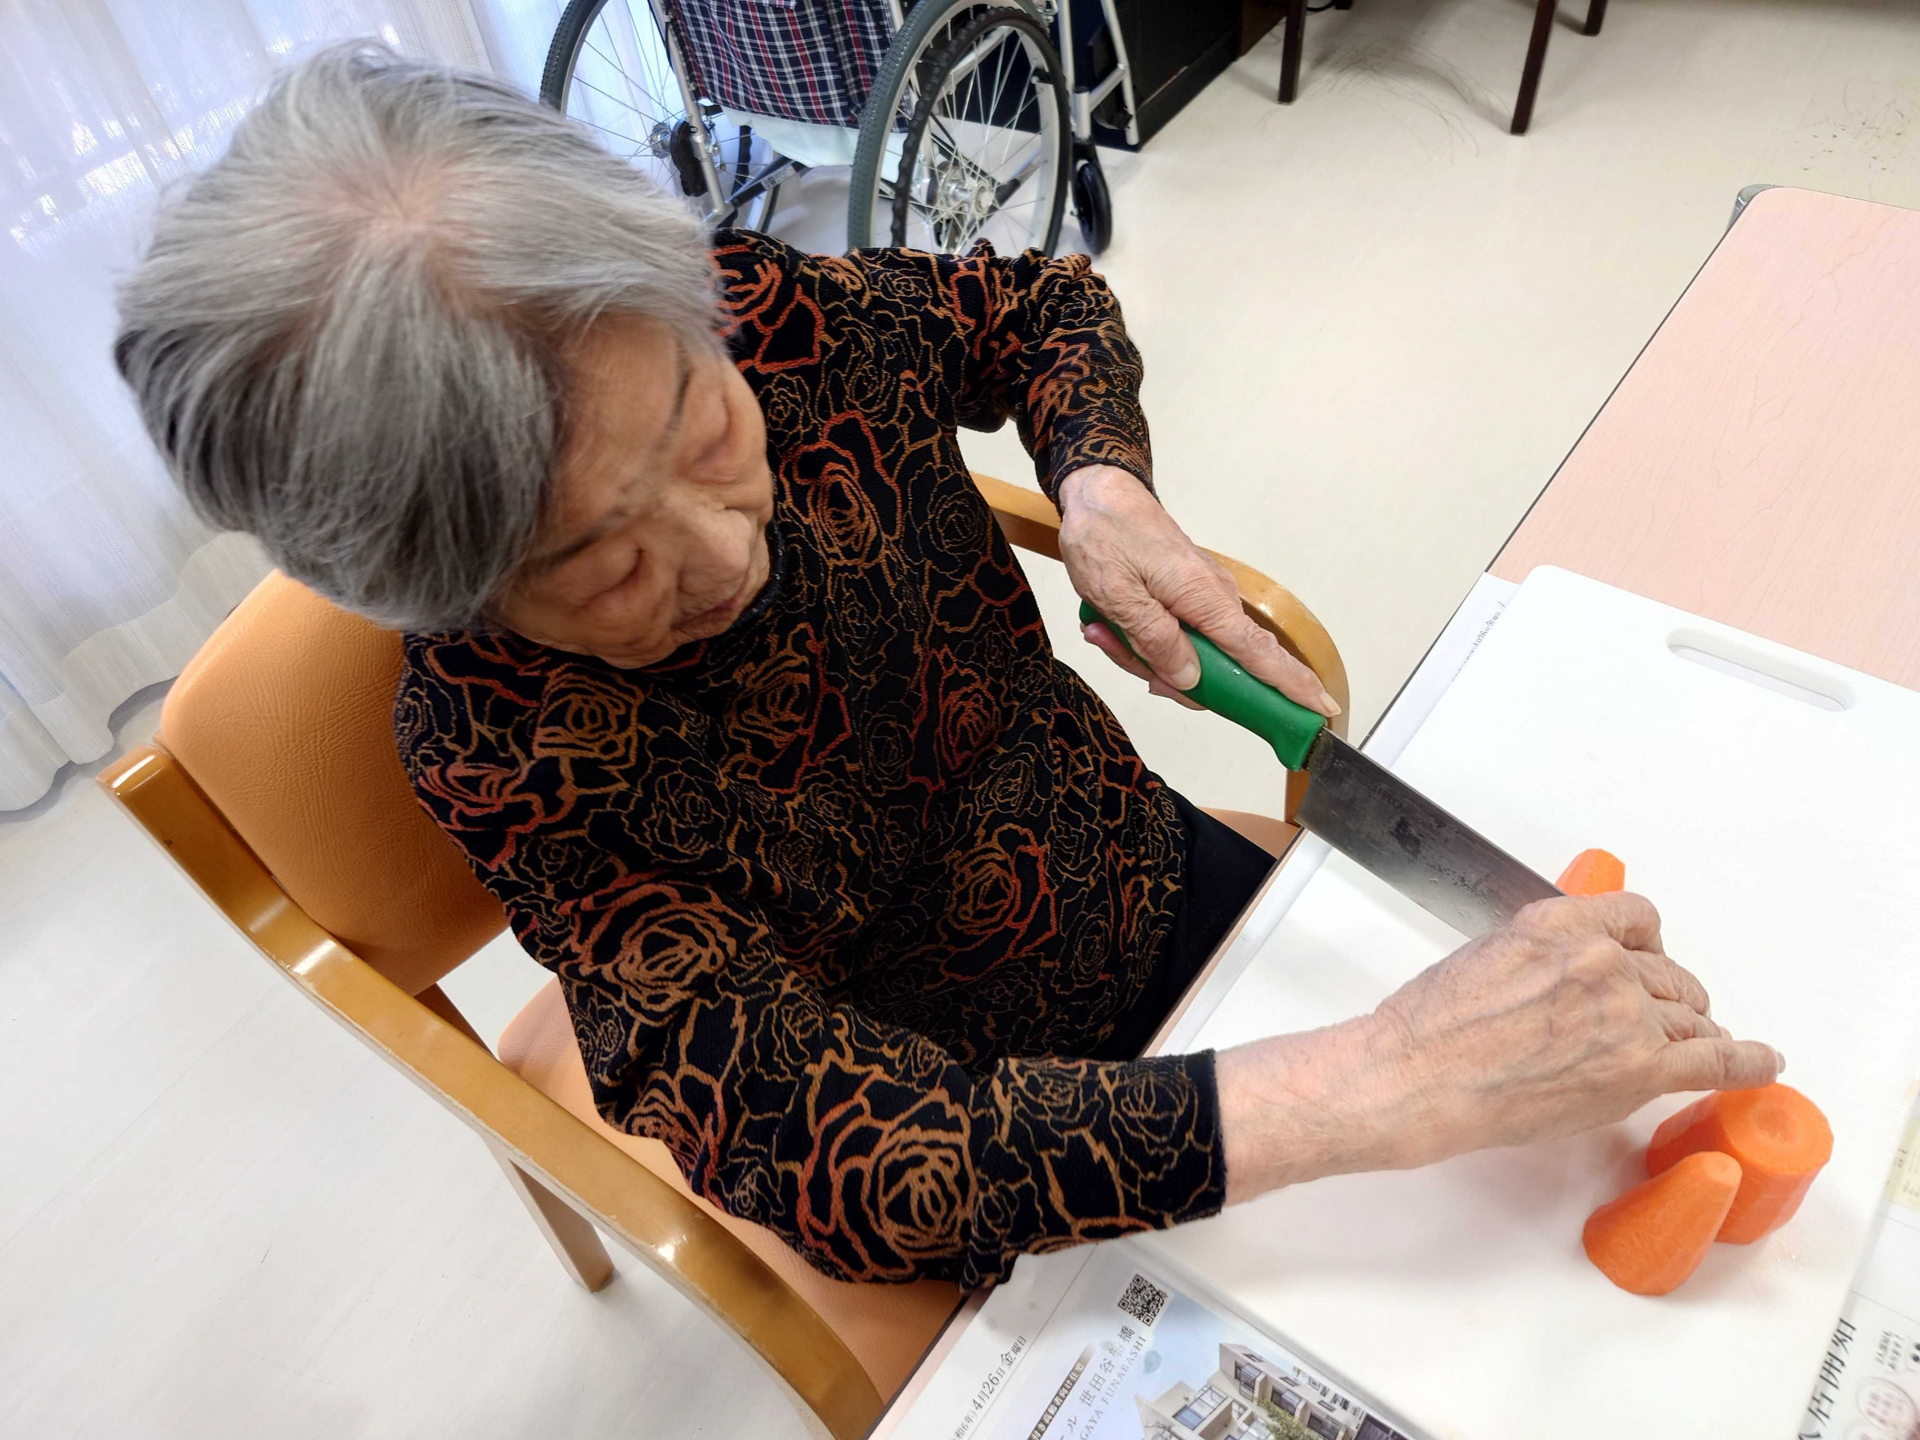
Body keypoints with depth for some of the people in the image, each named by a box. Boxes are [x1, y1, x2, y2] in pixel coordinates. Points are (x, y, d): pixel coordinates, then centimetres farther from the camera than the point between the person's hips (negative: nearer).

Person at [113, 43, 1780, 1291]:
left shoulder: (773, 322, -20)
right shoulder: (502, 756, -29)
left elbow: (1036, 302, 1)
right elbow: (819, 1152, -37)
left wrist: (1103, 488, -21)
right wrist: (1387, 1084, -45)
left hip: (1145, 867, 4)